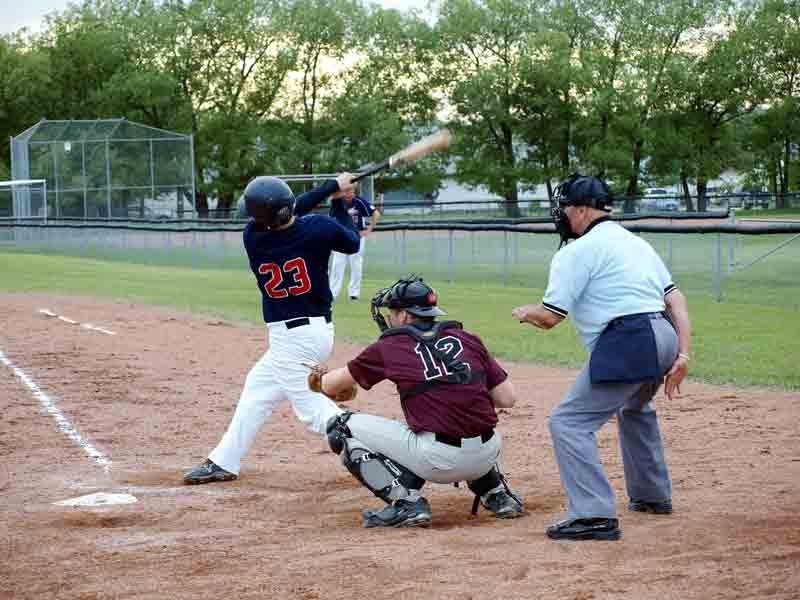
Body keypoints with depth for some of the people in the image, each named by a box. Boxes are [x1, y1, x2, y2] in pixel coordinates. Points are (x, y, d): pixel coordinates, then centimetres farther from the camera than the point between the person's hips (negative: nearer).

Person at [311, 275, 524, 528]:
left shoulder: (389, 347, 4)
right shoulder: (468, 339, 12)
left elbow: (330, 386, 16)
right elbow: (507, 398, 9)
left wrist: (322, 379, 39)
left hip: (438, 461, -5)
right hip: (487, 457, 6)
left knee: (344, 428, 7)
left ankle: (406, 502, -1)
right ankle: (498, 494, 24)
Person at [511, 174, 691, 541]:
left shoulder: (578, 251, -4)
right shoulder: (637, 243, 21)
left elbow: (550, 317, -7)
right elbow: (675, 299, 14)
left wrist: (526, 313, 15)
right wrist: (682, 353, 9)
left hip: (627, 343, -9)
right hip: (664, 338, 9)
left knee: (569, 422, -8)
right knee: (635, 409, 35)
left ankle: (595, 515, -19)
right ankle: (652, 496, 43)